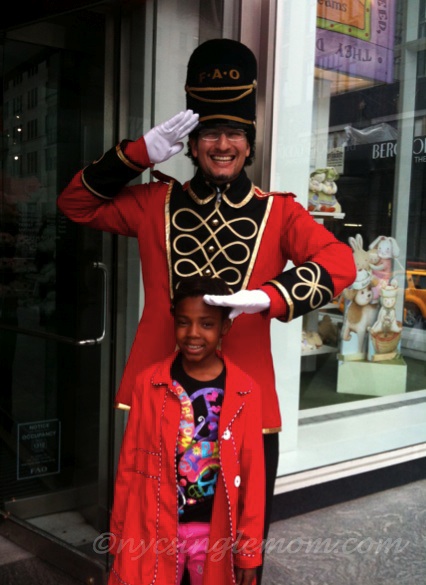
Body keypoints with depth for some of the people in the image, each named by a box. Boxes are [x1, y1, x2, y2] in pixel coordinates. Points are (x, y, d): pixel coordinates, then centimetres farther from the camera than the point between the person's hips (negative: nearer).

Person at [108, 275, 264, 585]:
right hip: (155, 529, 0)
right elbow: (129, 464, 0)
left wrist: (248, 549, -2)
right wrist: (120, 534, 4)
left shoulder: (245, 391, -7)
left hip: (217, 532, 0)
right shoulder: (149, 383, -6)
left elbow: (252, 474, -4)